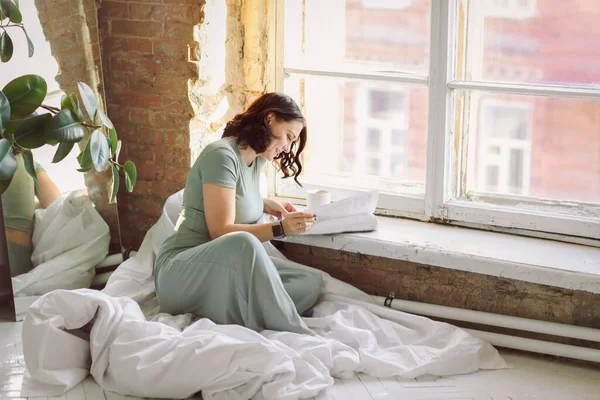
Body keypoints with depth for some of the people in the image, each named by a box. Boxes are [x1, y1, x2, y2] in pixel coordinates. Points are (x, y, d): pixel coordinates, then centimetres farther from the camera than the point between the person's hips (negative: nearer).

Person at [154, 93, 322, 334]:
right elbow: (221, 231, -18)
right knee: (243, 244, -41)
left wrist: (265, 205, 14)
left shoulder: (256, 159, 12)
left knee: (311, 284, -13)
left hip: (227, 268, 9)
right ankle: (298, 339, -35)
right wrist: (280, 229, -26)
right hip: (180, 269, -9)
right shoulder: (222, 155, -14)